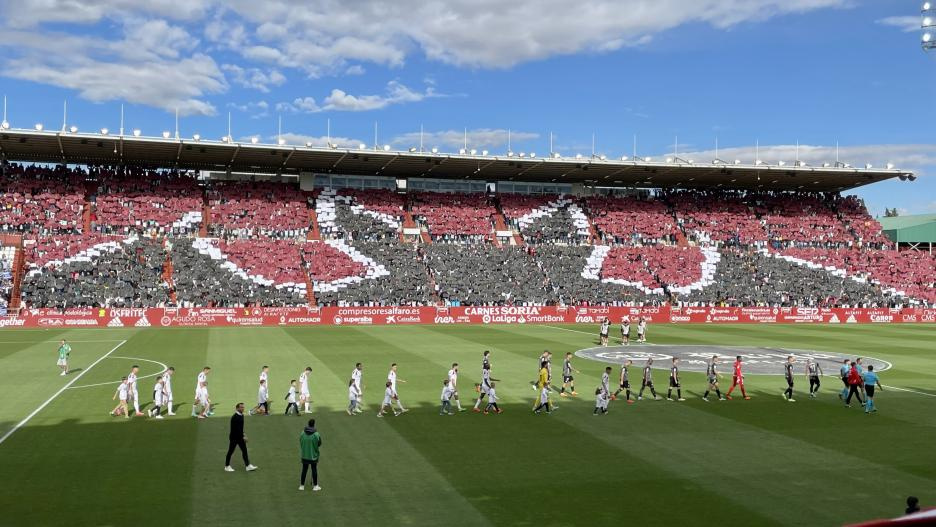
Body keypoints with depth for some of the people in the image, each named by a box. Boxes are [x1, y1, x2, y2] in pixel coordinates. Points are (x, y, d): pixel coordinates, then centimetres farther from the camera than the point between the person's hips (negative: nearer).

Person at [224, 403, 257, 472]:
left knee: (244, 450, 4)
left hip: (240, 437, 8)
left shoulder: (241, 415, 3)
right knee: (230, 451, 7)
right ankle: (227, 466, 22)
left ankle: (248, 466, 5)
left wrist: (243, 434, 7)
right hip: (234, 437, -8)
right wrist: (243, 437, -25)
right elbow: (236, 429, -26)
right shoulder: (234, 417, -24)